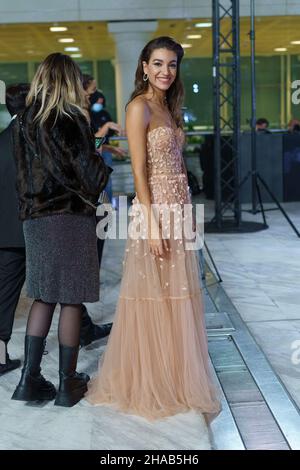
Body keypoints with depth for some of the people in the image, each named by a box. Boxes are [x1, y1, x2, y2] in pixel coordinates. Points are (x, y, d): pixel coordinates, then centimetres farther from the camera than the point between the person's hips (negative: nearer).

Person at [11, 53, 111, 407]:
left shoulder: (24, 121, 8)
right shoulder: (70, 119, -10)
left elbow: (23, 171, 11)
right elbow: (88, 172, -9)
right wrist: (103, 163, 9)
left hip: (34, 218, 6)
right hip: (70, 218, -6)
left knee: (43, 297, 13)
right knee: (71, 300, 3)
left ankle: (30, 378, 11)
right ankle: (68, 383, 10)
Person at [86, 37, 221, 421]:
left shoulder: (168, 107, 15)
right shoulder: (139, 107, -11)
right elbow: (139, 170, -16)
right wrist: (152, 223, -20)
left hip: (179, 208, 8)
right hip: (154, 209, -8)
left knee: (176, 297, 14)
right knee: (153, 297, 2)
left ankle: (173, 374, 28)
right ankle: (149, 383, 16)